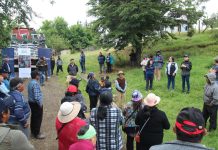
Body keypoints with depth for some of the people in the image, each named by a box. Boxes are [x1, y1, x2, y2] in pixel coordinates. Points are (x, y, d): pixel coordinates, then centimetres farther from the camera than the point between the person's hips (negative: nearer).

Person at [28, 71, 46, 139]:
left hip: (31, 102, 10)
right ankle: (37, 134, 14)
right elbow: (37, 96, -28)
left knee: (33, 117, 21)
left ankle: (33, 131, 35)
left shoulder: (30, 82, 6)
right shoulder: (35, 83, -24)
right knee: (38, 118, 3)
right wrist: (40, 104, -16)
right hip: (36, 103, -10)